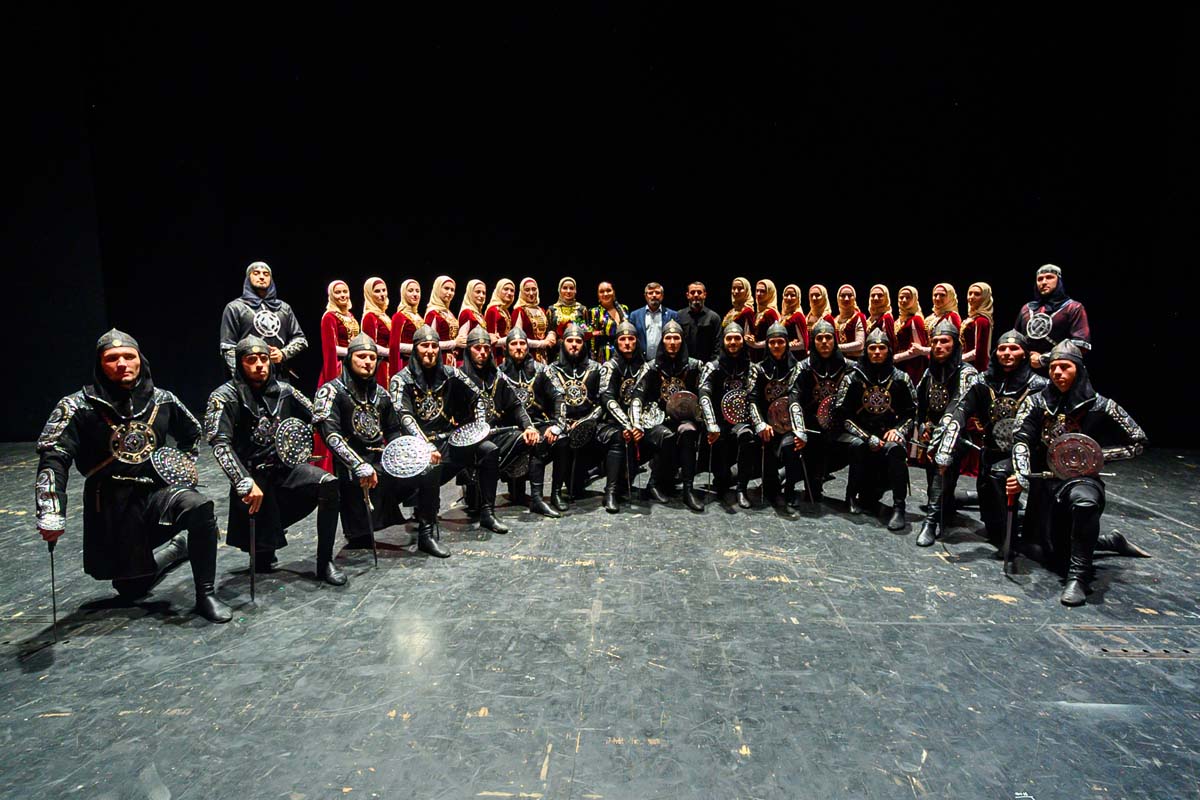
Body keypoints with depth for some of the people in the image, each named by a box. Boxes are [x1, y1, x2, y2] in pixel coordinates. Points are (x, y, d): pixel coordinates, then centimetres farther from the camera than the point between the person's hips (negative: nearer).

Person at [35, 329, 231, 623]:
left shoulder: (162, 400, 1)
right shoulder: (78, 406, -8)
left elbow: (192, 433, 20)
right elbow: (52, 458, -16)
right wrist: (51, 515, -25)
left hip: (156, 493, 1)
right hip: (110, 509, 0)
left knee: (199, 507, -34)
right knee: (131, 589, 9)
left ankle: (205, 596, -20)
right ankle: (173, 547, 40)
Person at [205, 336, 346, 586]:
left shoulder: (282, 390, 2)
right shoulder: (225, 397, -11)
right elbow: (221, 445, -21)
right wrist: (247, 483, -31)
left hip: (285, 466, 3)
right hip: (252, 474, -3)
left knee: (329, 484, -27)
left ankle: (325, 563, -14)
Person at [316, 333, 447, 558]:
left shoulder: (380, 394, 16)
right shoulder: (331, 391, -4)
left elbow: (394, 433, 21)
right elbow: (331, 435, -17)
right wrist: (360, 466, -29)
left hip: (383, 463, 6)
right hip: (353, 471, -6)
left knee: (430, 467, -14)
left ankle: (427, 535, -3)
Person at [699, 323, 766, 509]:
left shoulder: (753, 368, 12)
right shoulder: (713, 367, 5)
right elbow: (704, 396, -11)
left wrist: (760, 424, -18)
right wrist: (712, 427, -27)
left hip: (743, 422, 1)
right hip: (720, 423, -1)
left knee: (746, 435, -33)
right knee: (719, 439, -32)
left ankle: (742, 488, -24)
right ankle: (722, 482, -3)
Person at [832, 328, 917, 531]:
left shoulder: (900, 378, 8)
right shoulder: (853, 377, 2)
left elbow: (912, 412, 10)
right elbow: (841, 413, -5)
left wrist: (898, 430, -11)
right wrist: (868, 438, -14)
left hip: (889, 433, 1)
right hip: (860, 433, -1)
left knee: (895, 448, -32)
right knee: (858, 445, -34)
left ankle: (898, 507, -27)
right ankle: (853, 495, -13)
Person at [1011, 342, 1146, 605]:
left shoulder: (1100, 407, -3)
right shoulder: (1036, 402, 2)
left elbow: (1138, 442, 5)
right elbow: (1021, 440, -11)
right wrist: (1022, 476, -28)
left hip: (1082, 478, -3)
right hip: (1045, 481, 3)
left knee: (1084, 501, -41)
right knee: (1056, 555, 6)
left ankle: (1079, 576, -27)